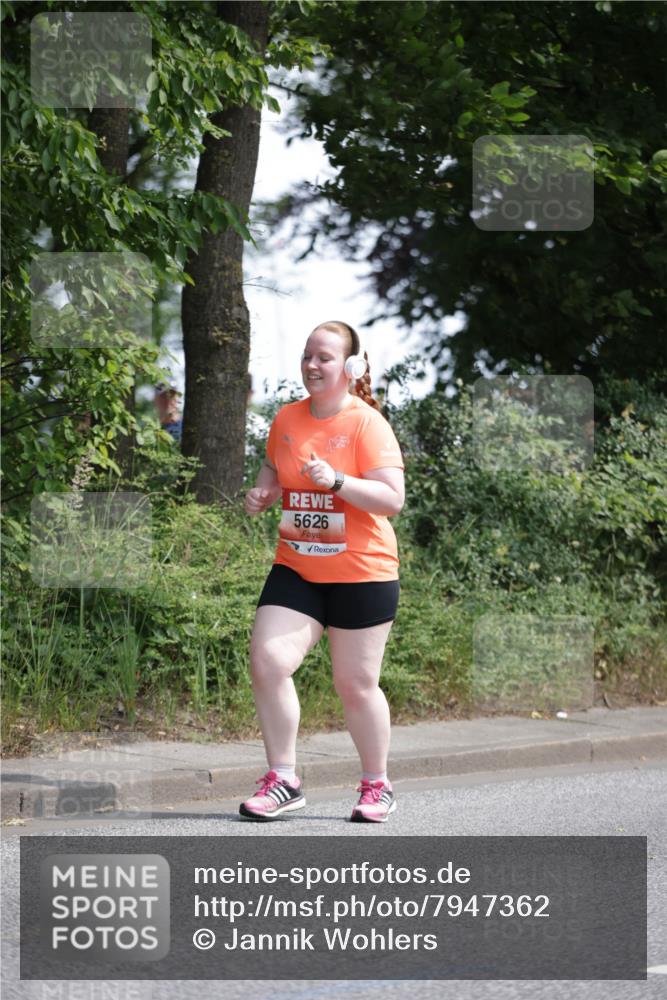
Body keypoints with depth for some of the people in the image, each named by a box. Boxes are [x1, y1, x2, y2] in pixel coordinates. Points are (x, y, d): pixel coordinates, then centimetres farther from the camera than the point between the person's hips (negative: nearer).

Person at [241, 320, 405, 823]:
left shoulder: (367, 424, -11)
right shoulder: (287, 419, 6)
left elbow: (392, 498, -18)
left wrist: (336, 481, -29)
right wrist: (263, 494, 2)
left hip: (361, 574, -5)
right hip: (296, 569, 5)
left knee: (356, 684, 4)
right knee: (267, 661, -12)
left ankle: (377, 786, 23)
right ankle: (283, 780, -1)